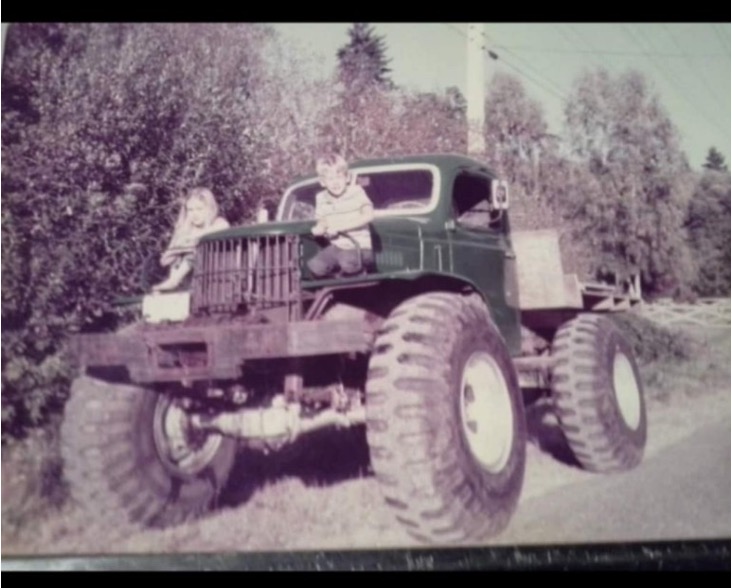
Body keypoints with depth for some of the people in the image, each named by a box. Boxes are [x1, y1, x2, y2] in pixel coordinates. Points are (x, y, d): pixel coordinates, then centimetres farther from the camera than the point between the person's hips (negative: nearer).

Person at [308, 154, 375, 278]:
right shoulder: (321, 198, 4)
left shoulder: (356, 192, -9)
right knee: (315, 267, -18)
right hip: (336, 247, 5)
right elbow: (322, 221, 13)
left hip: (359, 247, -5)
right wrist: (319, 228, -14)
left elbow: (368, 215, -21)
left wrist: (339, 227, -22)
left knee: (348, 264, -35)